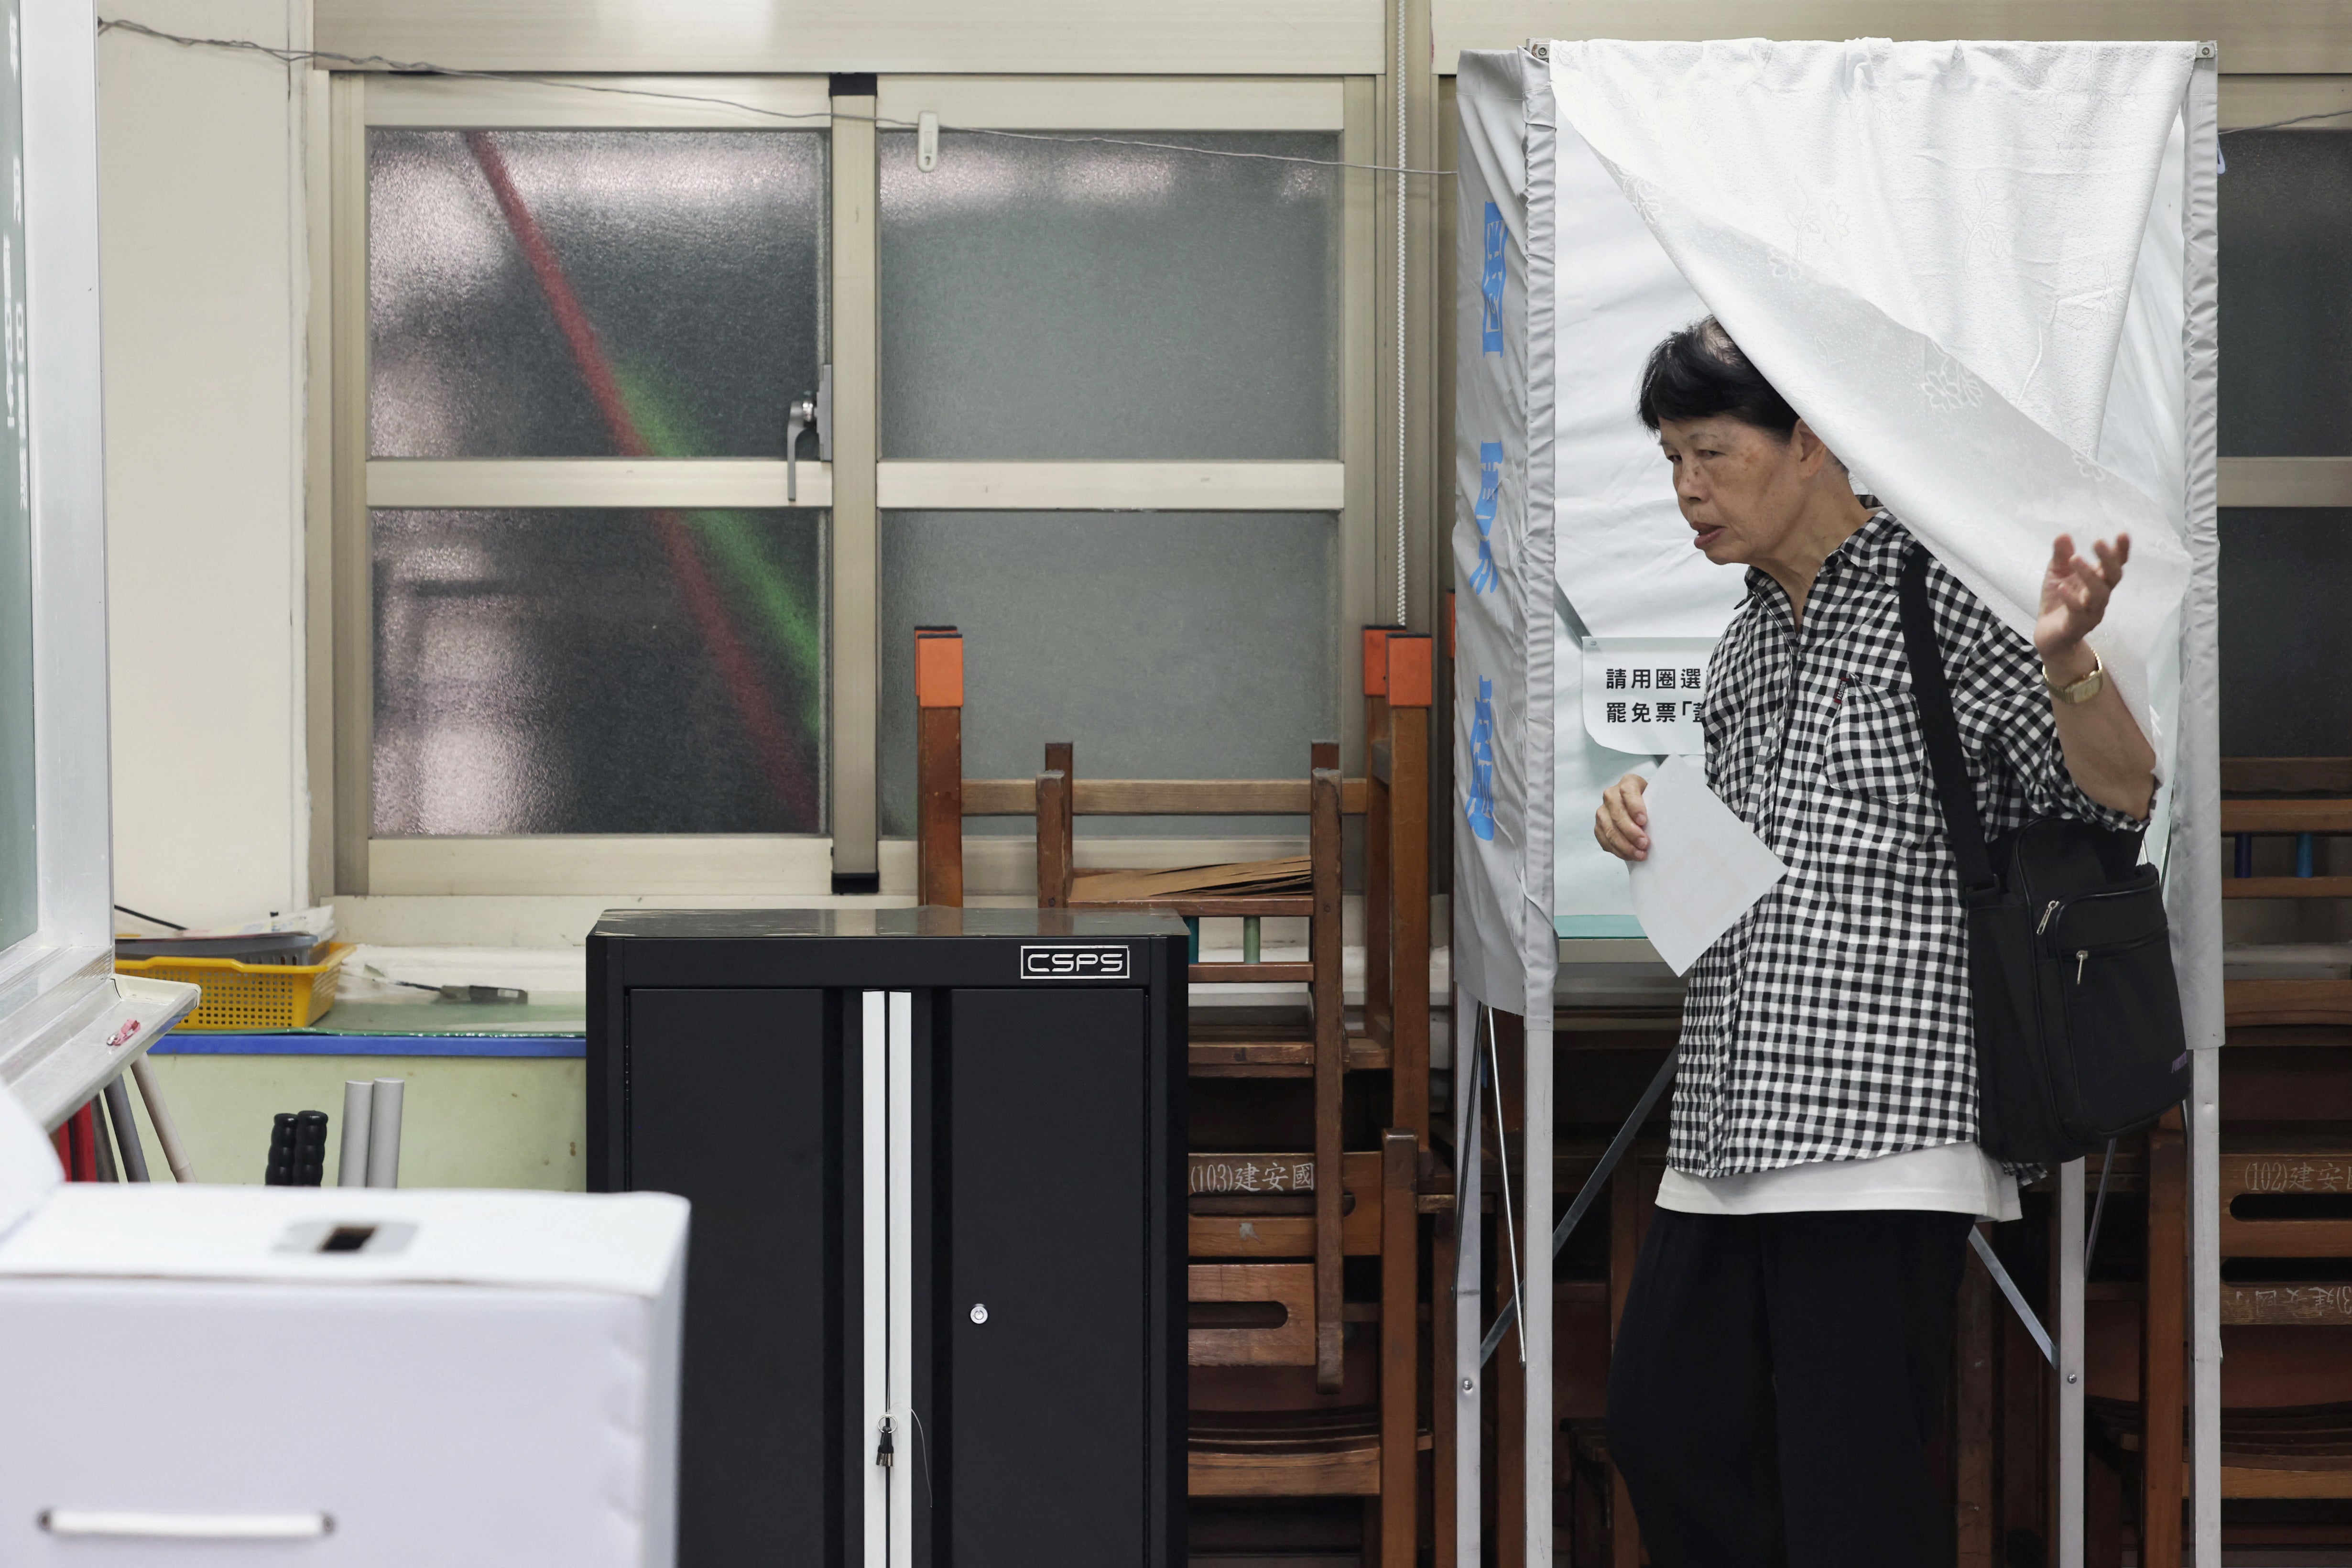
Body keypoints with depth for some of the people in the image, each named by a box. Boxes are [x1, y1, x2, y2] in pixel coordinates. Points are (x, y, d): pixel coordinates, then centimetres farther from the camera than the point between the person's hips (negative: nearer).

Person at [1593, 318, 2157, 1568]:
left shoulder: (1941, 587, -5)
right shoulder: (1745, 639, 18)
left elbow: (2121, 796, -8)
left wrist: (2065, 657, -27)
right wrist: (1648, 822, 11)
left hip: (1880, 1126, -8)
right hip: (1732, 1124, 8)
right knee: (1664, 1425, 11)